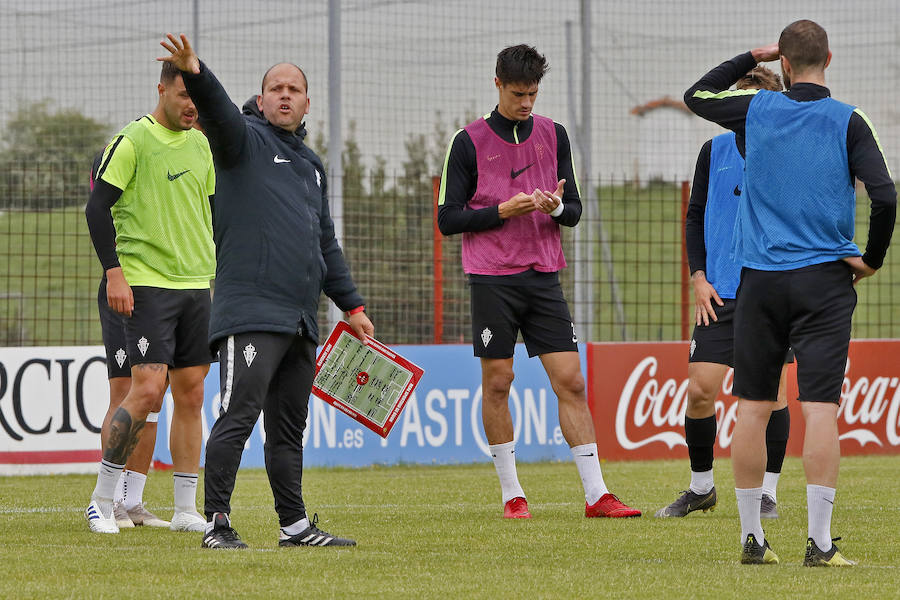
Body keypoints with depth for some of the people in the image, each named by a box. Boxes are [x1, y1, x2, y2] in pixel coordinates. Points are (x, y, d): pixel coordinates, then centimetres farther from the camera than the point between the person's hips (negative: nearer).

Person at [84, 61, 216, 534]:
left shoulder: (201, 145, 13)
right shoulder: (132, 141, -7)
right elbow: (98, 208, -9)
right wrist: (114, 273, -16)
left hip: (197, 283, 7)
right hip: (147, 283, -7)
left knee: (191, 394, 5)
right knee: (147, 389, -15)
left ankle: (186, 510, 10)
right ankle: (101, 500, -4)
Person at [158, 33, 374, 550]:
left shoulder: (311, 165, 24)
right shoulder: (246, 139, 4)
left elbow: (327, 244, 30)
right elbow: (219, 111, -19)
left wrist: (352, 304, 27)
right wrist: (195, 74, -39)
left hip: (301, 321, 7)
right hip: (252, 314, -7)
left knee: (290, 428, 11)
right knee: (239, 416, -15)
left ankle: (295, 525, 16)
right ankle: (217, 523, -15)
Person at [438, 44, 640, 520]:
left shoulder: (554, 135, 10)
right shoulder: (470, 142, 0)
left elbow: (575, 210, 13)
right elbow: (448, 218, -1)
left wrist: (558, 207, -10)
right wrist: (503, 211, -13)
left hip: (543, 278, 3)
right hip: (492, 279, -3)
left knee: (570, 381, -3)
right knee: (497, 382, 0)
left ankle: (595, 494, -3)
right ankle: (511, 493, 10)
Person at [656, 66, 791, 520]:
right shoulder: (715, 151, 8)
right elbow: (695, 217, 14)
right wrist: (699, 278, 3)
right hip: (720, 295, 2)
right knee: (699, 389, -3)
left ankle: (768, 493, 7)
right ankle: (700, 487, 15)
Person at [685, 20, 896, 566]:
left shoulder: (757, 110, 2)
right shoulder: (847, 122, -4)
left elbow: (696, 95, 21)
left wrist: (753, 56, 23)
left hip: (761, 283, 2)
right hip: (825, 280, -2)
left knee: (753, 408, 8)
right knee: (821, 409, -6)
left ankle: (752, 537, 10)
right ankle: (819, 541, -11)